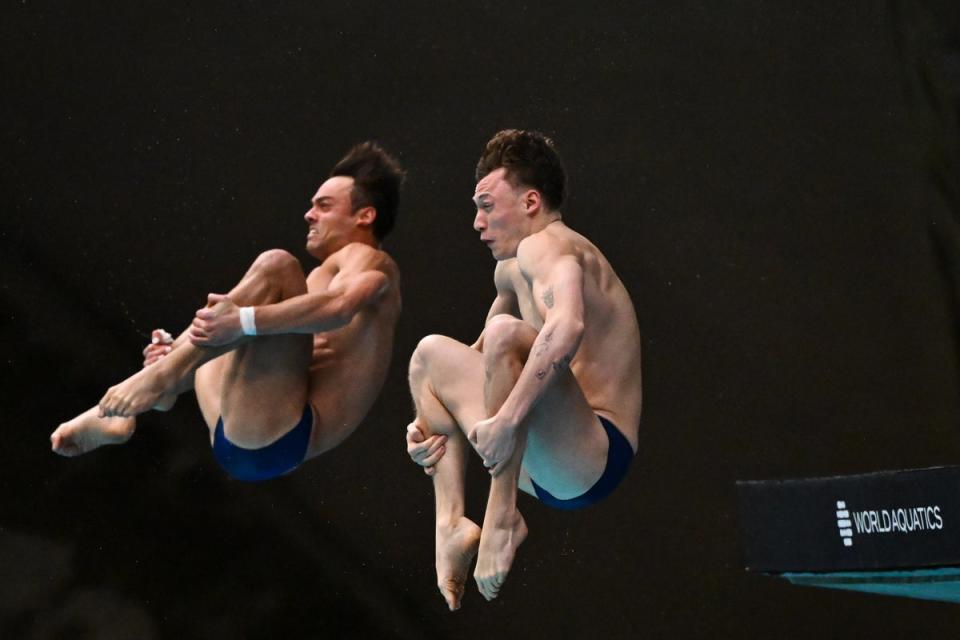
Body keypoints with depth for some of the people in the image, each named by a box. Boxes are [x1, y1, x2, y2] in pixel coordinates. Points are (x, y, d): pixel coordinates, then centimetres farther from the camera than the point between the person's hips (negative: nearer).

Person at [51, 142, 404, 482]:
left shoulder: (371, 262, 2)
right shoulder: (329, 273, 31)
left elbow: (339, 306, -23)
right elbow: (269, 353, 27)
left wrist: (242, 321, -32)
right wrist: (179, 353, 13)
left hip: (274, 438, -10)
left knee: (276, 266, -21)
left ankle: (162, 380, -23)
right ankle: (119, 413, 7)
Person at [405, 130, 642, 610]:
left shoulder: (546, 246, -13)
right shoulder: (512, 269, 18)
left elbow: (567, 327, -35)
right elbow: (481, 359, 31)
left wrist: (507, 420, -37)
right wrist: (432, 421, 15)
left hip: (594, 458, -11)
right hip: (549, 471, 11)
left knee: (506, 332, -31)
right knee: (433, 353, 18)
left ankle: (502, 518, -25)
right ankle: (450, 522, 2)